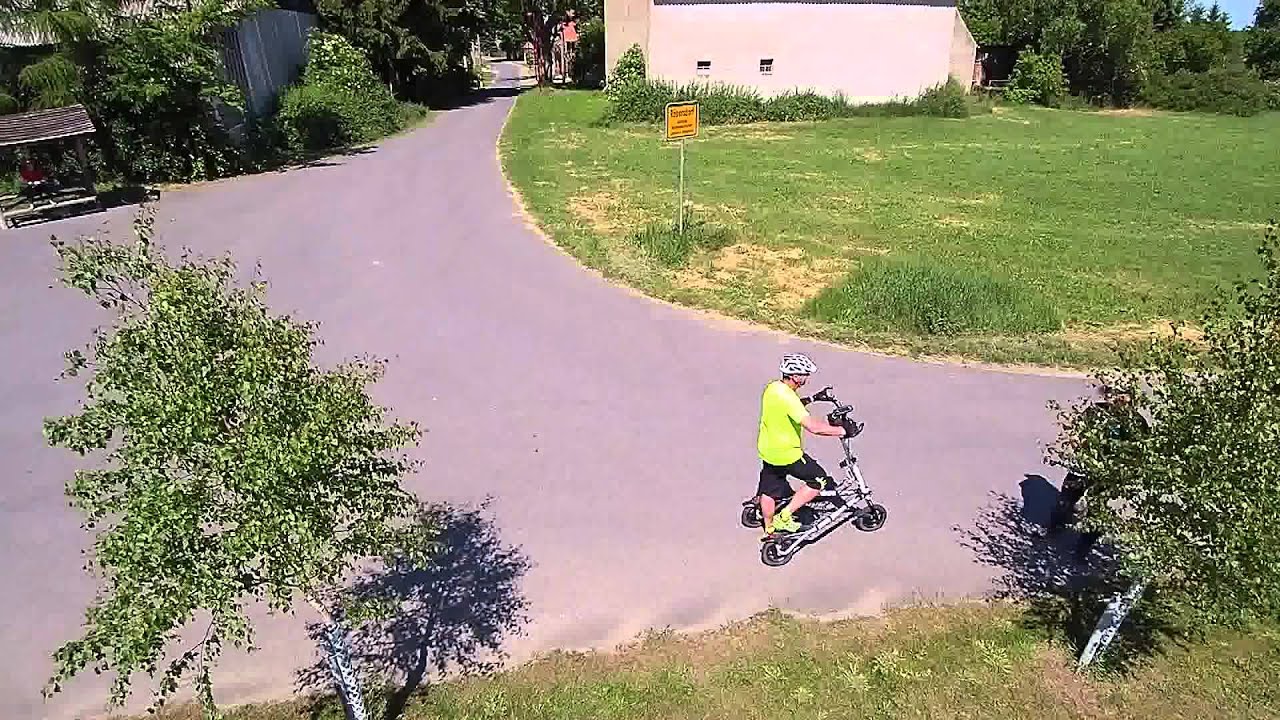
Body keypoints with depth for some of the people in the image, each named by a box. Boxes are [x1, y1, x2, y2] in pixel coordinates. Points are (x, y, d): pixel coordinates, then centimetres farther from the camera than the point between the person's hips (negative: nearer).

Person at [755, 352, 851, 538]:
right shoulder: (787, 397, -28)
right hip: (787, 454, -9)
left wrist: (813, 398, 19)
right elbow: (813, 426, -34)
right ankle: (784, 516, 7)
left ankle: (769, 530, 38)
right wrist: (841, 430, -26)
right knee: (819, 480, 8)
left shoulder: (772, 387, 0)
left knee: (769, 491, 21)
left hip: (767, 451, 9)